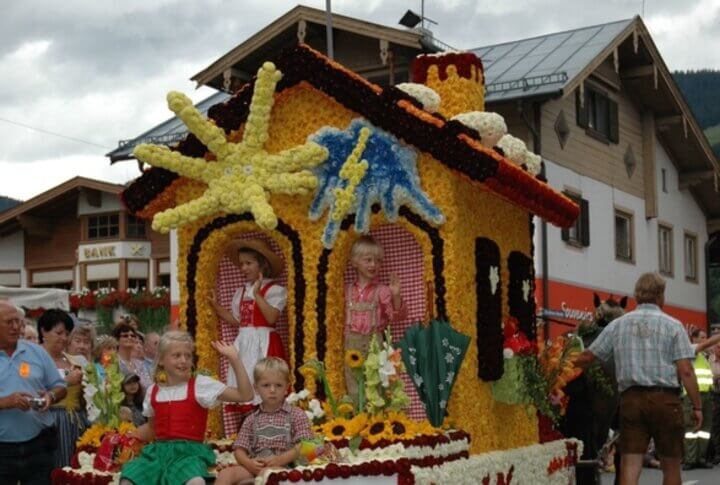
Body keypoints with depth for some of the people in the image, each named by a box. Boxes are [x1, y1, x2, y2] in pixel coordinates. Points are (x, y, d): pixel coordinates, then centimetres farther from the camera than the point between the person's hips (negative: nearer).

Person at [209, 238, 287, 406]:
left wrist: (257, 294, -20)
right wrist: (215, 305, 13)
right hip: (243, 343, 7)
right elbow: (236, 319, 18)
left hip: (264, 343, -7)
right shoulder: (240, 292, 16)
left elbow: (272, 318, -18)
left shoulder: (274, 289, -5)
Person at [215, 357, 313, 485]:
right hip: (254, 468, 3)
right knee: (226, 473, -23)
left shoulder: (296, 415, 10)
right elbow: (240, 450, 13)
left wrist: (280, 459, -15)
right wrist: (248, 463, -10)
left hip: (284, 467, -3)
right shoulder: (252, 419, 19)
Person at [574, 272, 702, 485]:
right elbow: (685, 371, -7)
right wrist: (697, 406, 0)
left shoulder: (618, 325, 7)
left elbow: (587, 357, 10)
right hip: (665, 399, -2)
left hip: (631, 399, 2)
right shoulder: (672, 325, -1)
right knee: (670, 466, 12)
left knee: (629, 467, -1)